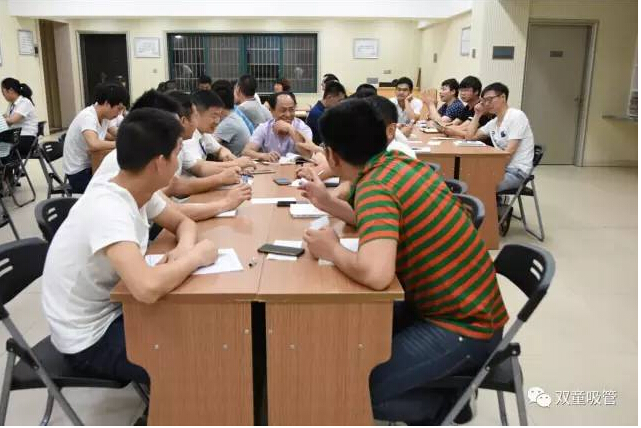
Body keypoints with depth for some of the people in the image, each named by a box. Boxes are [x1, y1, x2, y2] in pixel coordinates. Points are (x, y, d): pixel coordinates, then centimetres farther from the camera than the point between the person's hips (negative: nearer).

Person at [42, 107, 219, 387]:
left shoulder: (137, 192, -6)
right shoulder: (108, 209, -32)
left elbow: (182, 222, 10)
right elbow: (148, 288, -46)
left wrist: (185, 248, -14)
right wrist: (197, 256, -27)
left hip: (112, 310, 8)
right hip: (90, 339, -8)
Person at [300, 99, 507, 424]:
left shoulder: (374, 187, -25)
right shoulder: (399, 163, 1)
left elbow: (376, 273, -41)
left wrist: (333, 250, -21)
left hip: (463, 327, -9)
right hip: (469, 307, 9)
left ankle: (447, 406, 10)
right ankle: (447, 391, 25)